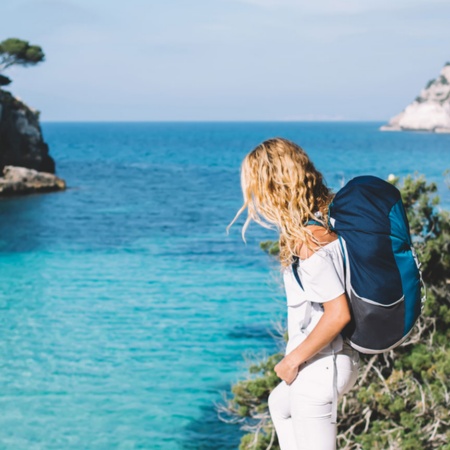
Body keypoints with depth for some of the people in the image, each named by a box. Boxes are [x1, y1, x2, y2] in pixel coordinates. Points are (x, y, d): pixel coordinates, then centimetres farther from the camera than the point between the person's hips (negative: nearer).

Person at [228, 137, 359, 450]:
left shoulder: (309, 239, -26)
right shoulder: (329, 217, 1)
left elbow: (338, 313, -29)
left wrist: (293, 359, -17)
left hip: (320, 365, -10)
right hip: (340, 356, 10)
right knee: (280, 405, 34)